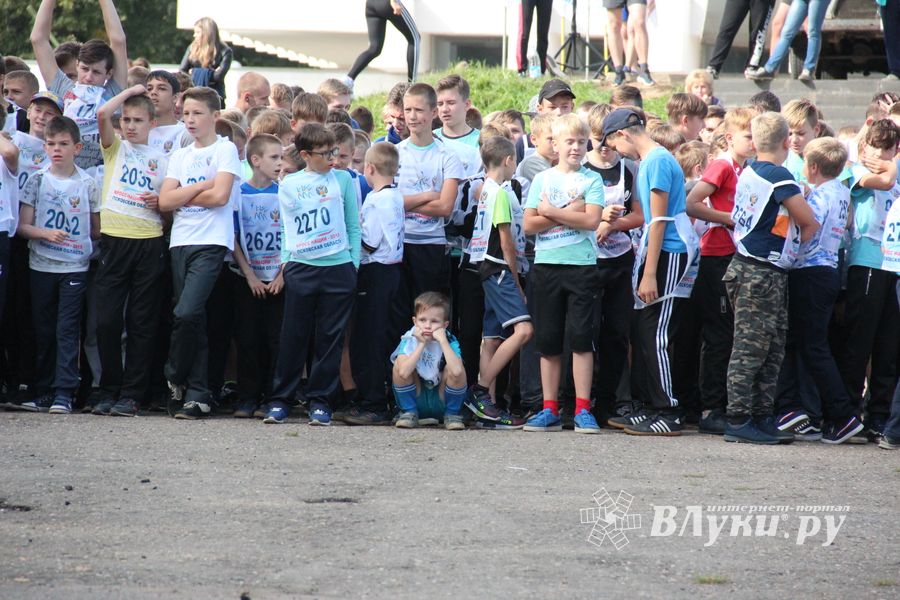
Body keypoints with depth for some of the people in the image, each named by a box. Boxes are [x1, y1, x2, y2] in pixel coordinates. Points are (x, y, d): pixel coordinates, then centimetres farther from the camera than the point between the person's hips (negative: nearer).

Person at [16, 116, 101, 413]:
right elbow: (23, 226, 0)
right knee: (43, 330, 5)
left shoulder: (88, 184, 3)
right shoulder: (37, 180, 4)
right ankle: (43, 392, 11)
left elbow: (97, 229, 11)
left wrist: (81, 241, -4)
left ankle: (64, 392, -8)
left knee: (67, 330, -7)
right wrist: (46, 234, -16)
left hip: (75, 267, -2)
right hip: (41, 266, 2)